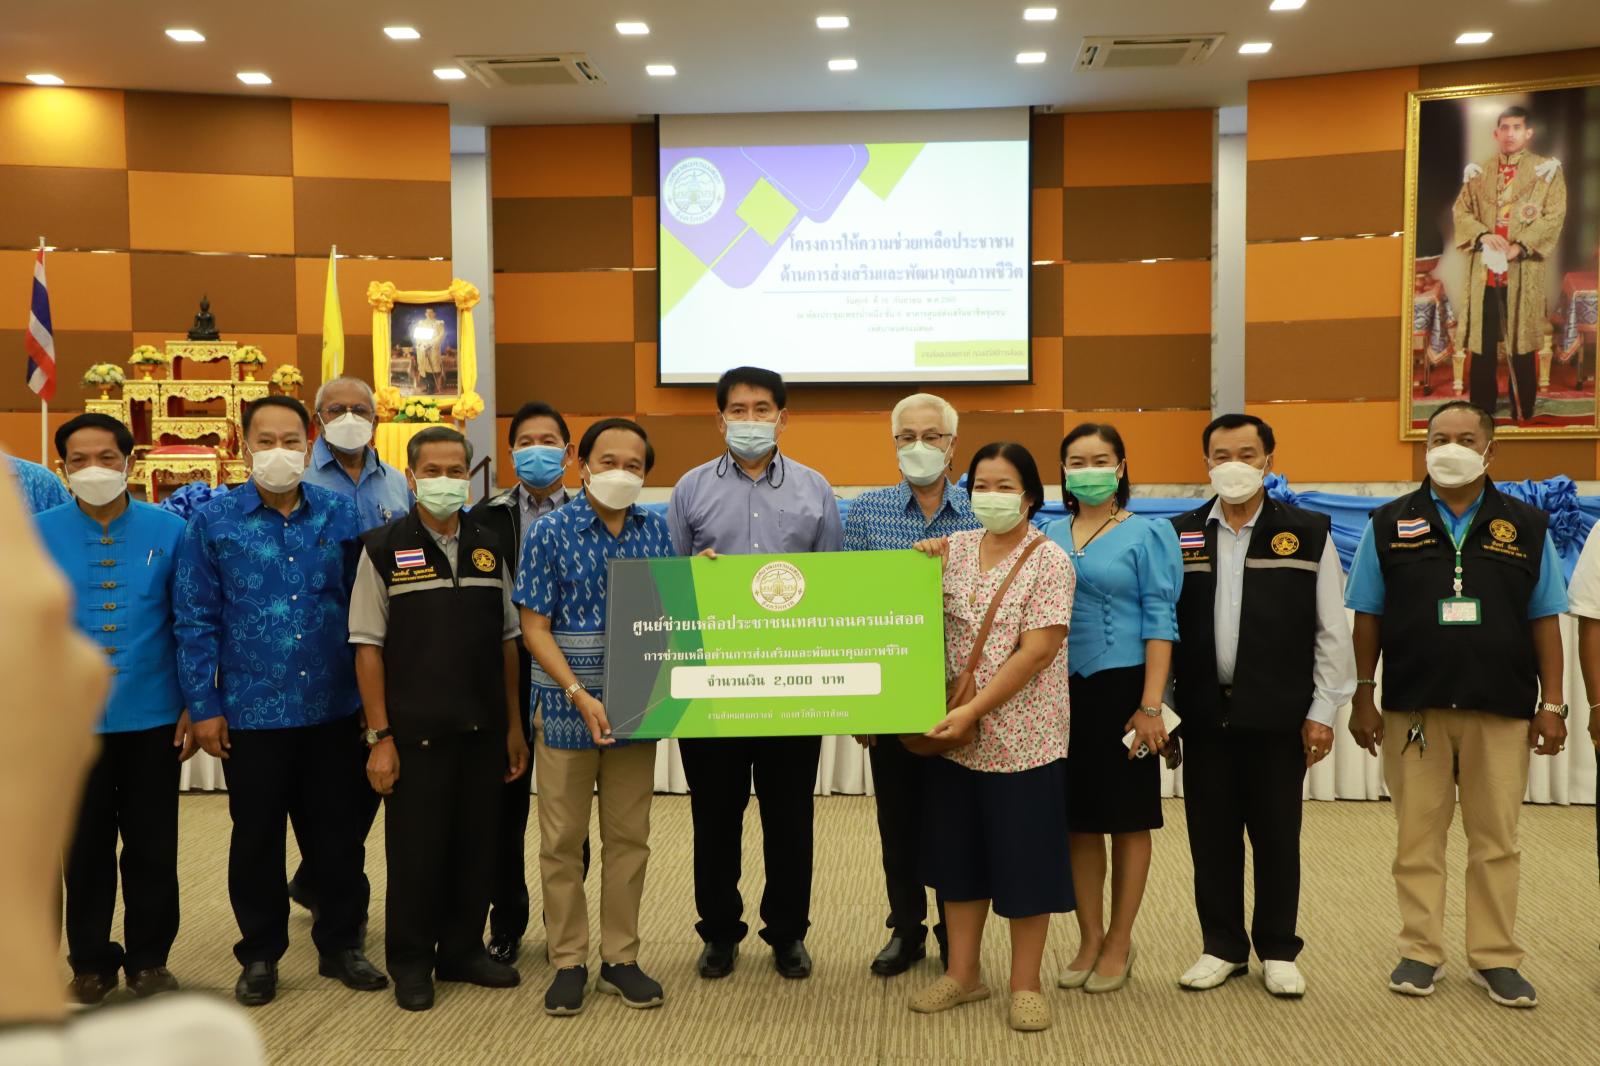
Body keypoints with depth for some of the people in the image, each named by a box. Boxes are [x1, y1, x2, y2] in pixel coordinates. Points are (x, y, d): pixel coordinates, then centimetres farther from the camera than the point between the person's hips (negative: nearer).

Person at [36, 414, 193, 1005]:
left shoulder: (169, 530, -3)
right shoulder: (38, 534, -3)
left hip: (153, 719, 0)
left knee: (153, 846, 11)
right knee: (85, 847, 14)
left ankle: (149, 959, 28)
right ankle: (91, 962, 31)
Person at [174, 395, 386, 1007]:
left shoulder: (340, 514, 1)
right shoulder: (212, 520, -2)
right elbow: (196, 620, -1)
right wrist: (203, 706, -4)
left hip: (333, 708, 1)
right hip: (252, 711, -1)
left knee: (338, 833, 11)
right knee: (256, 838, 12)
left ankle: (341, 945, 28)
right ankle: (260, 954, 29)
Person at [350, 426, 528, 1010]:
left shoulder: (489, 546, 8)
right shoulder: (383, 547, -3)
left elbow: (508, 640, 11)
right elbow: (368, 646, -5)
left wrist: (514, 725, 8)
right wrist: (380, 736, -9)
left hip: (483, 730, 4)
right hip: (416, 731, -3)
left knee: (476, 845, 11)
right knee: (415, 848, 5)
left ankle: (463, 949, 28)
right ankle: (410, 962, 22)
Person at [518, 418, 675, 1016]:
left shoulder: (656, 530, 4)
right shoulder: (550, 531, -7)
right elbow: (535, 628, -9)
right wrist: (581, 696, -19)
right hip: (567, 708, -3)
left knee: (629, 836, 11)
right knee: (563, 839, 7)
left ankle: (621, 959, 24)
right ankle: (569, 962, 21)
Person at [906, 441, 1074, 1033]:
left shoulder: (1049, 561, -8)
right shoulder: (954, 547, 6)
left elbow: (1038, 651, -16)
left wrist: (975, 710, -21)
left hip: (1020, 735, -5)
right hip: (955, 733, 5)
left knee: (1023, 857, 4)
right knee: (959, 851, 13)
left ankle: (1025, 983, 20)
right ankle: (962, 973, 27)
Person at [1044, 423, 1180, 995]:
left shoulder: (1148, 534, -3)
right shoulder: (1048, 537, 7)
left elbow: (1160, 621, -7)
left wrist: (1150, 706, -13)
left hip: (1121, 688, -3)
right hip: (1062, 690, 4)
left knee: (1127, 819, 7)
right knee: (1078, 818, 10)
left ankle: (1119, 943, 20)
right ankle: (1089, 939, 23)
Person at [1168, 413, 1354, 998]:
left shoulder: (1308, 533, 1)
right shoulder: (1180, 535, 5)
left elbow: (1331, 631, 1)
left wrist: (1322, 711, -3)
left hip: (1279, 715, -1)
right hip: (1205, 713, 2)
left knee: (1277, 837, 8)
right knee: (1211, 836, 9)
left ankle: (1278, 951, 24)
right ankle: (1223, 947, 24)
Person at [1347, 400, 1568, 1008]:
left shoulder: (1526, 526, 7)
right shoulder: (1389, 525, 4)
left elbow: (1545, 620, 6)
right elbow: (1368, 617, 4)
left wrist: (1551, 704, 0)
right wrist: (1363, 698, 0)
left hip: (1501, 710, 1)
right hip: (1413, 709, 0)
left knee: (1496, 841, 8)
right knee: (1417, 838, 7)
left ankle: (1495, 958, 20)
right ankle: (1420, 952, 18)